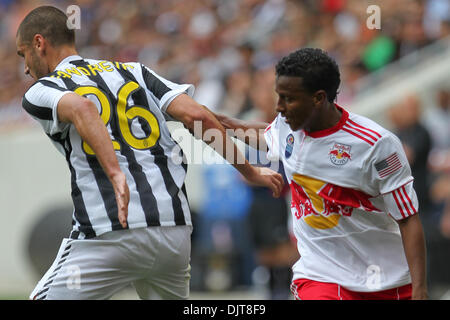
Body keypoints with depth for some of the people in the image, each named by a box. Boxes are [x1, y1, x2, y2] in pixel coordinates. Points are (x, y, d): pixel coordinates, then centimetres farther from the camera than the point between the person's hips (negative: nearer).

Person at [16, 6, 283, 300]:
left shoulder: (40, 91, 7)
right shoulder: (134, 71, 20)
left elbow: (82, 109, -17)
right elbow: (195, 115, 6)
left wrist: (115, 175, -28)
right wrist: (250, 172, 13)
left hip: (110, 233, -5)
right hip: (176, 230, 5)